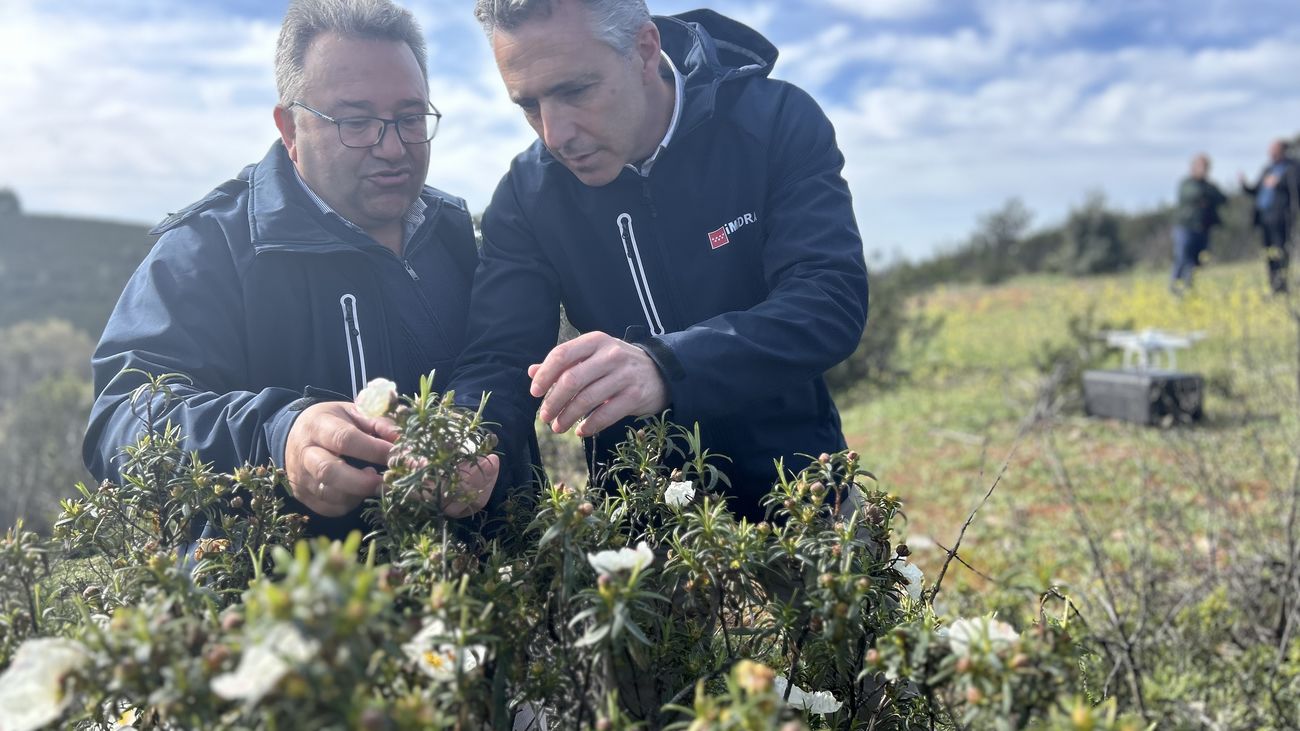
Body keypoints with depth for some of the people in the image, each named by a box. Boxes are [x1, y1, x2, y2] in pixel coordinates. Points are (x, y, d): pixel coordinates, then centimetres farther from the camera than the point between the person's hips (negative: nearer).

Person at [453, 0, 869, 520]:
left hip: (786, 484, -1)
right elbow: (497, 364, -9)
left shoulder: (776, 122, -12)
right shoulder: (526, 194, -6)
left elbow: (833, 301, -23)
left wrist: (664, 368, -39)